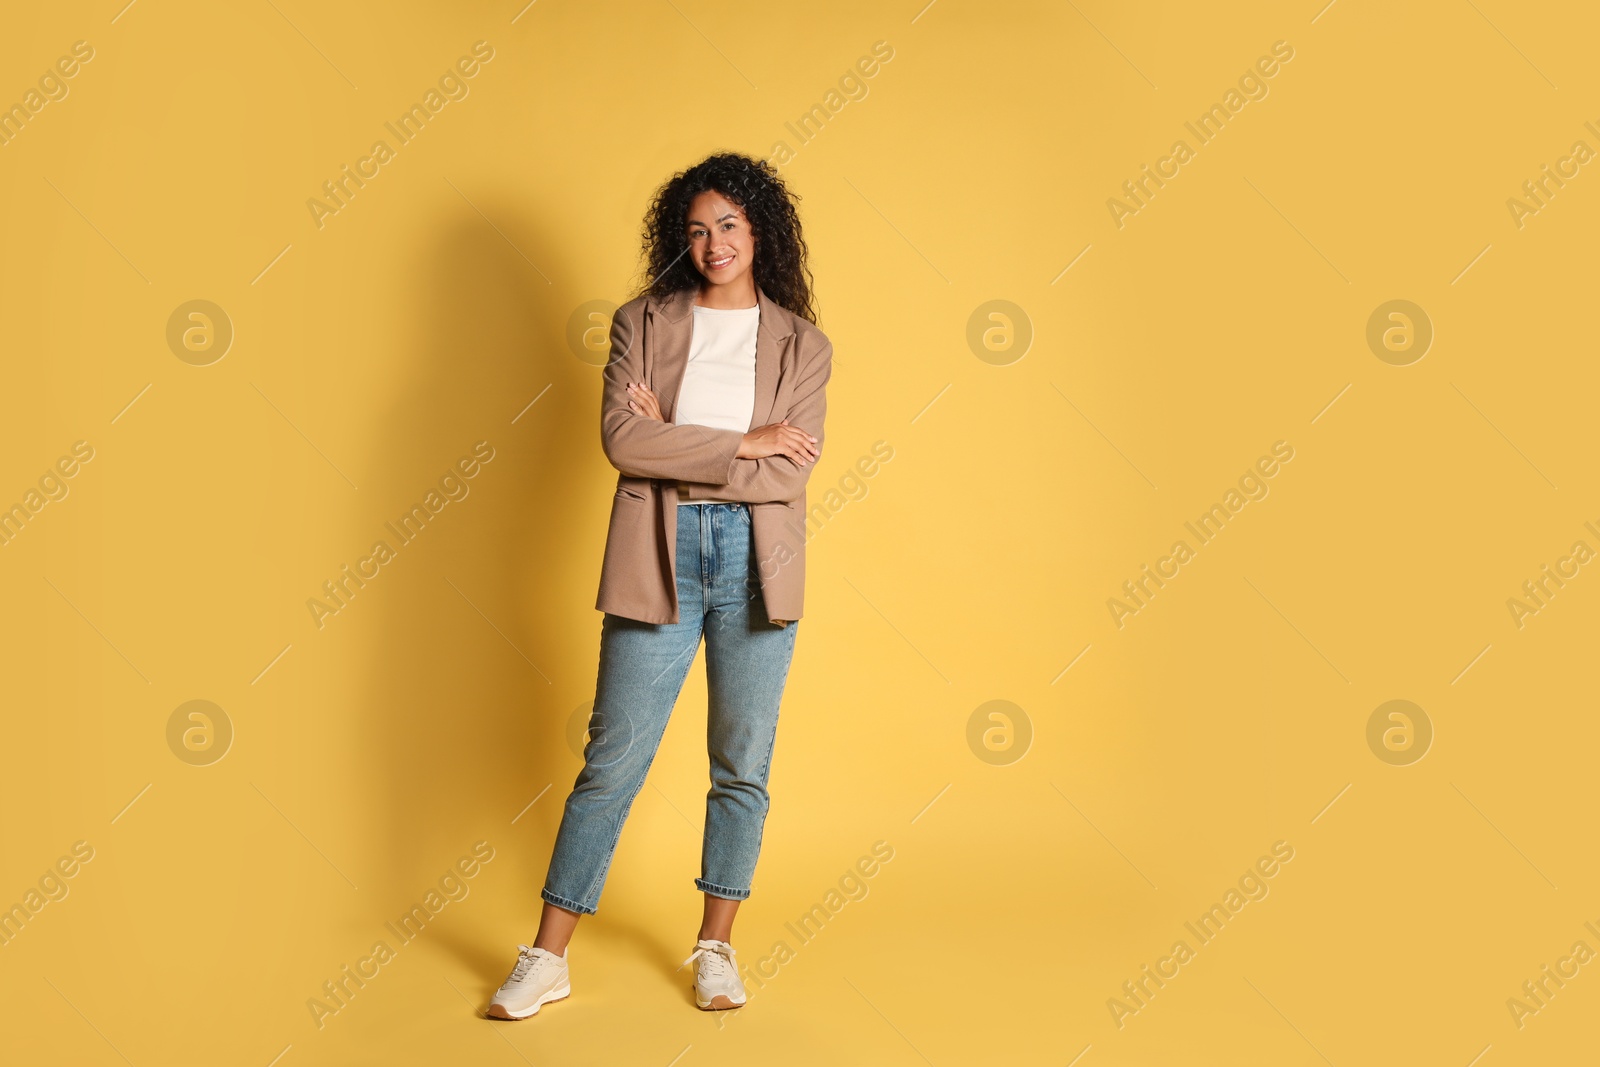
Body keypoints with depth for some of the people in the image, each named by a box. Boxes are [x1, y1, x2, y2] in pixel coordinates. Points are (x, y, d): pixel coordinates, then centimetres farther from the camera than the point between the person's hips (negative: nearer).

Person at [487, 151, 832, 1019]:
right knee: (613, 761, 2)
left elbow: (794, 470, -6)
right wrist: (745, 442, -10)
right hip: (659, 559, -1)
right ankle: (547, 959, 14)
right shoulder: (643, 323, 5)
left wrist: (675, 444, -9)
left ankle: (715, 946, 26)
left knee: (743, 766, 9)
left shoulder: (802, 345, 6)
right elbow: (622, 439, -10)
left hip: (757, 562, 1)